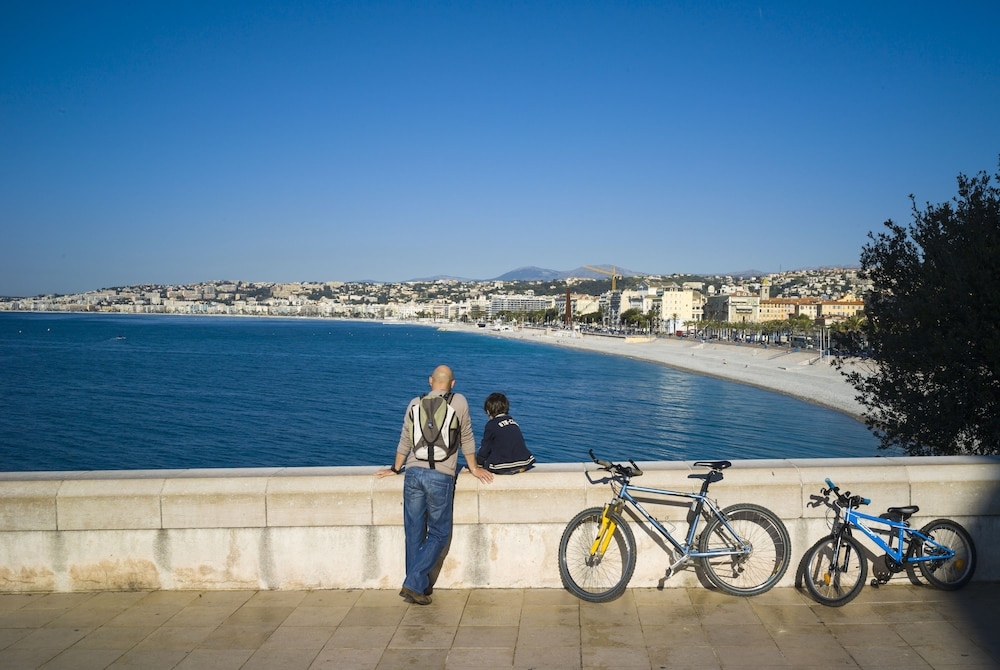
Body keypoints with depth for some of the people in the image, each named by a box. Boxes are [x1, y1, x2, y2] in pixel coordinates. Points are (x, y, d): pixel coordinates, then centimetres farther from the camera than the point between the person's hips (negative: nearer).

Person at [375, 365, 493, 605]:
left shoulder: (415, 403, 11)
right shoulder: (459, 402, 4)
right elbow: (466, 439, 12)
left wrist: (396, 468, 32)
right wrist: (474, 468, 25)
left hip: (413, 473, 3)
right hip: (441, 477, -3)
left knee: (414, 533, 12)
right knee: (438, 534, 7)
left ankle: (420, 587, 18)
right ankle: (413, 584, -2)